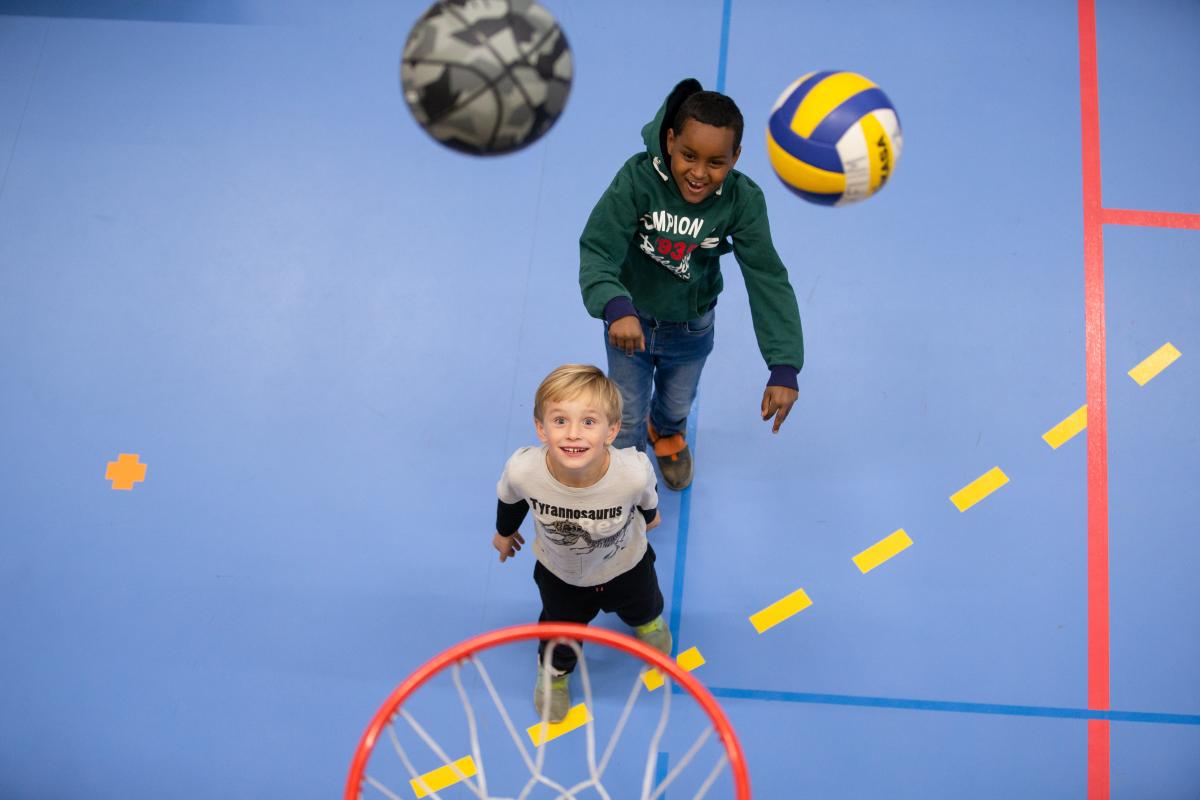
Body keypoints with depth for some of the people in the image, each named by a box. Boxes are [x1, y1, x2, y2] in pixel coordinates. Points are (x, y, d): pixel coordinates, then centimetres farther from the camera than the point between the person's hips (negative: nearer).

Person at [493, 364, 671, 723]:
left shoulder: (634, 472, -43)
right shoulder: (522, 470, -41)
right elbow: (510, 499, -13)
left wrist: (649, 515, 8)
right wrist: (504, 532, 7)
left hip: (625, 565, 1)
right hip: (559, 571, 0)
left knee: (640, 606, 33)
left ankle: (646, 619, 72)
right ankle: (553, 668, 63)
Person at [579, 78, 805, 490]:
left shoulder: (743, 200, -25)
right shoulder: (637, 179, -30)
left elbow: (767, 279, -25)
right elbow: (598, 251, -33)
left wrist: (784, 367, -32)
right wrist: (616, 308, -55)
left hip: (691, 329, 2)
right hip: (631, 320, -2)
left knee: (677, 405, 30)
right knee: (627, 417, 17)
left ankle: (668, 434, 68)